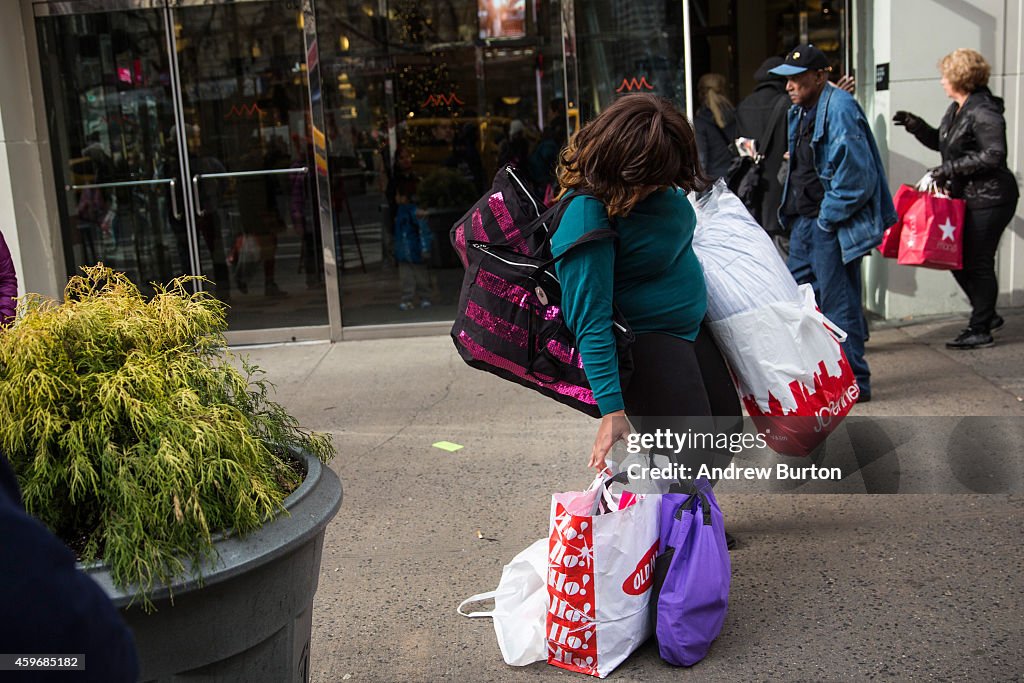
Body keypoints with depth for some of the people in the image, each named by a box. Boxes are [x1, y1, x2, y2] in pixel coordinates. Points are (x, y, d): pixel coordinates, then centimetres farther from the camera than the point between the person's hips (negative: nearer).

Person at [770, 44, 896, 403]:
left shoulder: (839, 109, -18)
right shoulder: (801, 111, 12)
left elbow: (856, 174, -22)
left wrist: (828, 217, -17)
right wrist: (798, 216, 13)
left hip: (832, 225, -10)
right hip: (805, 221, 10)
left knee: (838, 304, -2)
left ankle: (854, 382, 11)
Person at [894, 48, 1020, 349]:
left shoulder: (983, 112, -17)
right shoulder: (956, 109, 12)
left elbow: (994, 155, -23)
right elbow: (941, 143, 23)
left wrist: (950, 169, -22)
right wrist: (915, 125, 10)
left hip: (989, 199, -9)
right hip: (966, 197, 9)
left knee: (978, 263, -3)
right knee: (959, 260, 13)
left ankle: (980, 330, 8)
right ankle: (987, 315, 29)